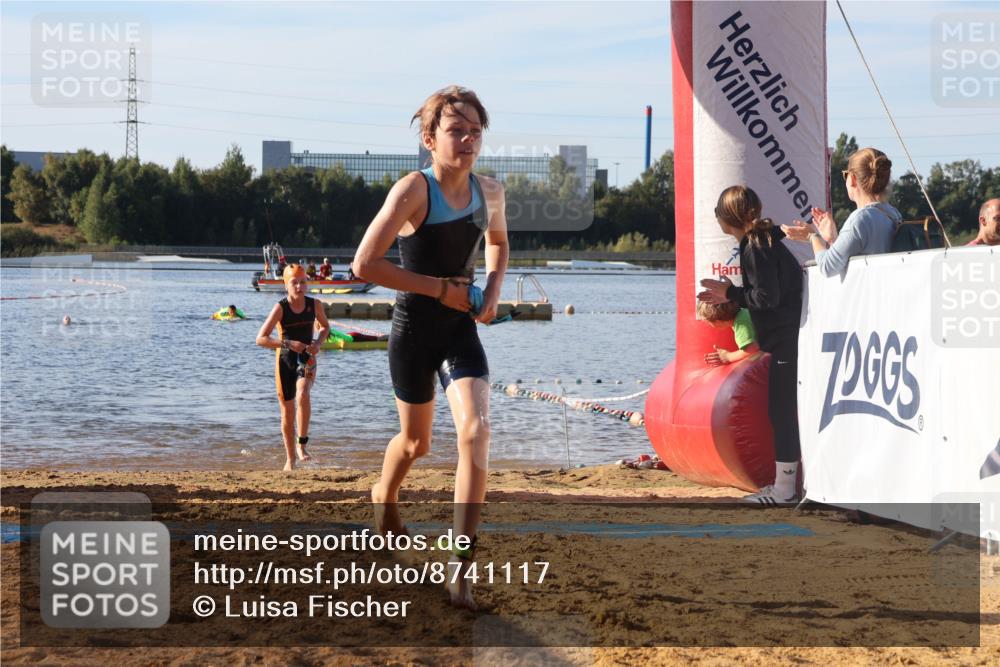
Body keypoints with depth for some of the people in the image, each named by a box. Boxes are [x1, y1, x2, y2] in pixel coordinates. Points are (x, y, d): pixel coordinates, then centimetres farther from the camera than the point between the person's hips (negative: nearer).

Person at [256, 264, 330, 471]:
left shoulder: (315, 305, -4)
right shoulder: (280, 308, -13)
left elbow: (325, 326, 16)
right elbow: (260, 339, -17)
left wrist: (318, 342, -5)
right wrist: (288, 343, -28)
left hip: (307, 360, 0)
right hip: (285, 361, 0)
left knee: (303, 395, -30)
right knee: (287, 410, 6)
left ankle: (302, 445, -16)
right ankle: (290, 458, 22)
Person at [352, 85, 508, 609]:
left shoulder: (490, 191, -1)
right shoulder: (413, 191, -18)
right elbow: (364, 264, -23)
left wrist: (492, 291, 4)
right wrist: (438, 287, -20)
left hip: (461, 331, 3)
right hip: (414, 330, -3)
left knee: (476, 433, -17)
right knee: (416, 441, 14)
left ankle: (461, 566, -16)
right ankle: (384, 498, 52)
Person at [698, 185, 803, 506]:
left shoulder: (755, 248, -16)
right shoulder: (765, 240, 15)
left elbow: (767, 298, -21)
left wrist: (730, 293, -9)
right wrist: (728, 296, 13)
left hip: (786, 341, -10)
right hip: (787, 338, 10)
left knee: (782, 411, -5)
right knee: (783, 411, 15)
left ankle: (785, 488, 0)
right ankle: (786, 481, 21)